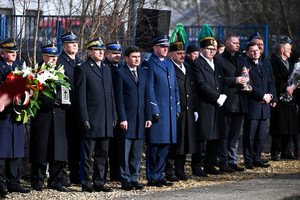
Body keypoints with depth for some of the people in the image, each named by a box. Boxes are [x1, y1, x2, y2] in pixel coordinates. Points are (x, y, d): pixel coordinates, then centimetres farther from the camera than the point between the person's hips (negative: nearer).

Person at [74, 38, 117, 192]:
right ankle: (86, 183, 2)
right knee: (88, 153, -2)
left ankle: (99, 182, 16)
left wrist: (114, 115, 14)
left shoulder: (106, 69, 17)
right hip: (91, 119, -7)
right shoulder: (82, 69, -4)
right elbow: (80, 97, -8)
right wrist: (84, 119, -14)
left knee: (102, 153, 9)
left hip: (106, 120, 7)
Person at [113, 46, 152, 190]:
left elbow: (146, 96, 15)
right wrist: (122, 119, -13)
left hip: (140, 119, 5)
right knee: (125, 152, -1)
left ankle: (134, 179, 15)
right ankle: (125, 180, 4)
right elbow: (119, 98, -7)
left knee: (137, 153, 8)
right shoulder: (120, 73, -3)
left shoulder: (143, 73, 15)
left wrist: (148, 117, 9)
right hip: (126, 118, -5)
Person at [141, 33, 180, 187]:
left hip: (170, 111, 8)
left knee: (165, 144, 9)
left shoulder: (169, 64, 17)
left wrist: (177, 108, 15)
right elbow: (149, 90, -11)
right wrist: (154, 110, -15)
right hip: (157, 110, -7)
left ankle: (159, 176, 16)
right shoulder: (148, 65, -7)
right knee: (154, 145, -4)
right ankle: (152, 178, 1)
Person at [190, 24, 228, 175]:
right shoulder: (196, 65, -7)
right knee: (200, 138, -5)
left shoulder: (217, 65, 20)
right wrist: (217, 97, -16)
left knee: (215, 137, 9)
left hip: (217, 107, 8)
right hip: (203, 107, -8)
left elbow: (223, 83, 18)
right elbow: (202, 85, -16)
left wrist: (223, 96, -2)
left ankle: (210, 166, 16)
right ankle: (196, 167, -1)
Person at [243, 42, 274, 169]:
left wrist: (270, 95, 1)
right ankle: (248, 161, 2)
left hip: (264, 106, 7)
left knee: (261, 136, 8)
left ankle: (257, 159, 14)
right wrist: (263, 96, -14)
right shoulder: (245, 65, -5)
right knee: (249, 135, -3)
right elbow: (249, 85, -14)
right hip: (251, 106, -7)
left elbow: (269, 83, 22)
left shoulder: (263, 67, 21)